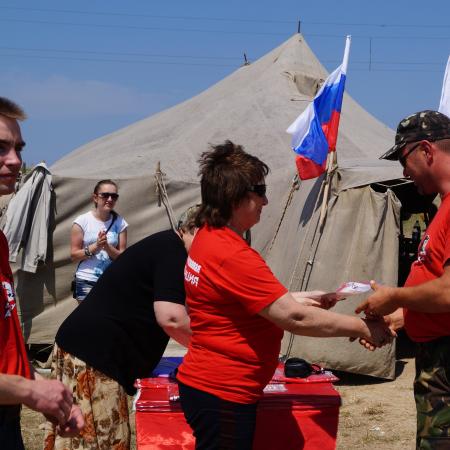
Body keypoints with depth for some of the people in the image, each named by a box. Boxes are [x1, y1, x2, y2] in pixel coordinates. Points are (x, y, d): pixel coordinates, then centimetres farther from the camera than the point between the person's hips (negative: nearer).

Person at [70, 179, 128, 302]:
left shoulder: (120, 223, 1)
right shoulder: (82, 221, -4)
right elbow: (74, 255, -3)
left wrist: (107, 246, -18)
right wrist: (96, 246, -18)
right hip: (86, 281, -1)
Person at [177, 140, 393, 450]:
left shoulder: (209, 237, 8)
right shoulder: (232, 256, -24)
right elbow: (295, 318, -24)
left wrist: (297, 298, 10)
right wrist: (362, 327, -15)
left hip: (208, 385, 10)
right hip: (223, 395, -10)